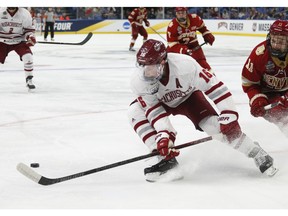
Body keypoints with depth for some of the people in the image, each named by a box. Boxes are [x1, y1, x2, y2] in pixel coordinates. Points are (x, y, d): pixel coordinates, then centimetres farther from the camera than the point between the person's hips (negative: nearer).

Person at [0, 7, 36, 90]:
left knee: (28, 57, -21)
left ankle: (29, 80, -3)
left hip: (19, 41, -1)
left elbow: (29, 28, -1)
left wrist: (30, 37, -18)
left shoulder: (25, 13, -12)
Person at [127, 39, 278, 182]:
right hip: (161, 102, 2)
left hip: (188, 96, -2)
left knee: (214, 125, -22)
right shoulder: (138, 81, -32)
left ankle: (258, 154, -2)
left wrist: (228, 115, -34)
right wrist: (163, 135, -42)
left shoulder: (185, 65, -40)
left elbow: (213, 85, -33)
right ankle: (167, 160, -20)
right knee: (135, 111, -24)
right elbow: (153, 110, -29)